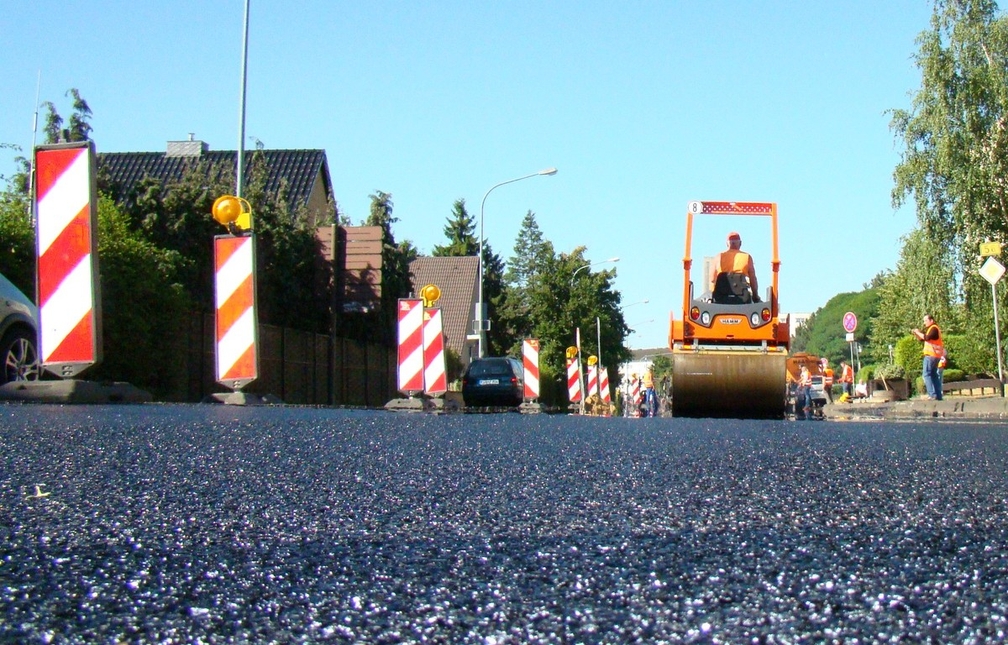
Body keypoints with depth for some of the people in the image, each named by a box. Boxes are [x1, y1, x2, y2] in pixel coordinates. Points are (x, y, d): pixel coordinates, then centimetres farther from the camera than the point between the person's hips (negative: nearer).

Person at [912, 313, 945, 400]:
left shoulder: (934, 328, -10)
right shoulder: (930, 329, 22)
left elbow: (926, 338, -25)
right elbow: (921, 339, 22)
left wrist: (918, 332, -13)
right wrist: (916, 334, 5)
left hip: (931, 355, -10)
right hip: (935, 356, 10)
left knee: (927, 374, -13)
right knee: (934, 375, 11)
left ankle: (932, 395, -20)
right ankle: (938, 395, 11)